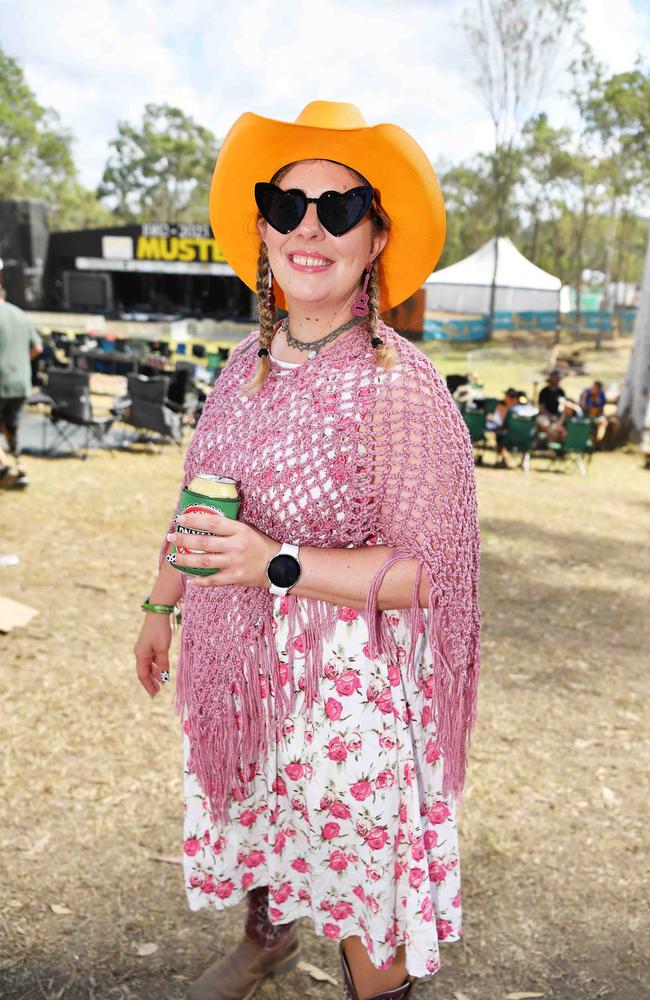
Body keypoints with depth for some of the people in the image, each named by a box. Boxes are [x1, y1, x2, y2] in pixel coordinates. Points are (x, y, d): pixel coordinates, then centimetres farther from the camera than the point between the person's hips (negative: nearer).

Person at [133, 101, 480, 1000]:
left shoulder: (401, 387, -22)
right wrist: (163, 603, 20)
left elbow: (426, 573, -22)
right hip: (236, 664, 7)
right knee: (250, 819, 29)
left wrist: (277, 564, -30)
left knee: (358, 882, 11)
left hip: (346, 687, -7)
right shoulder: (251, 361, 0)